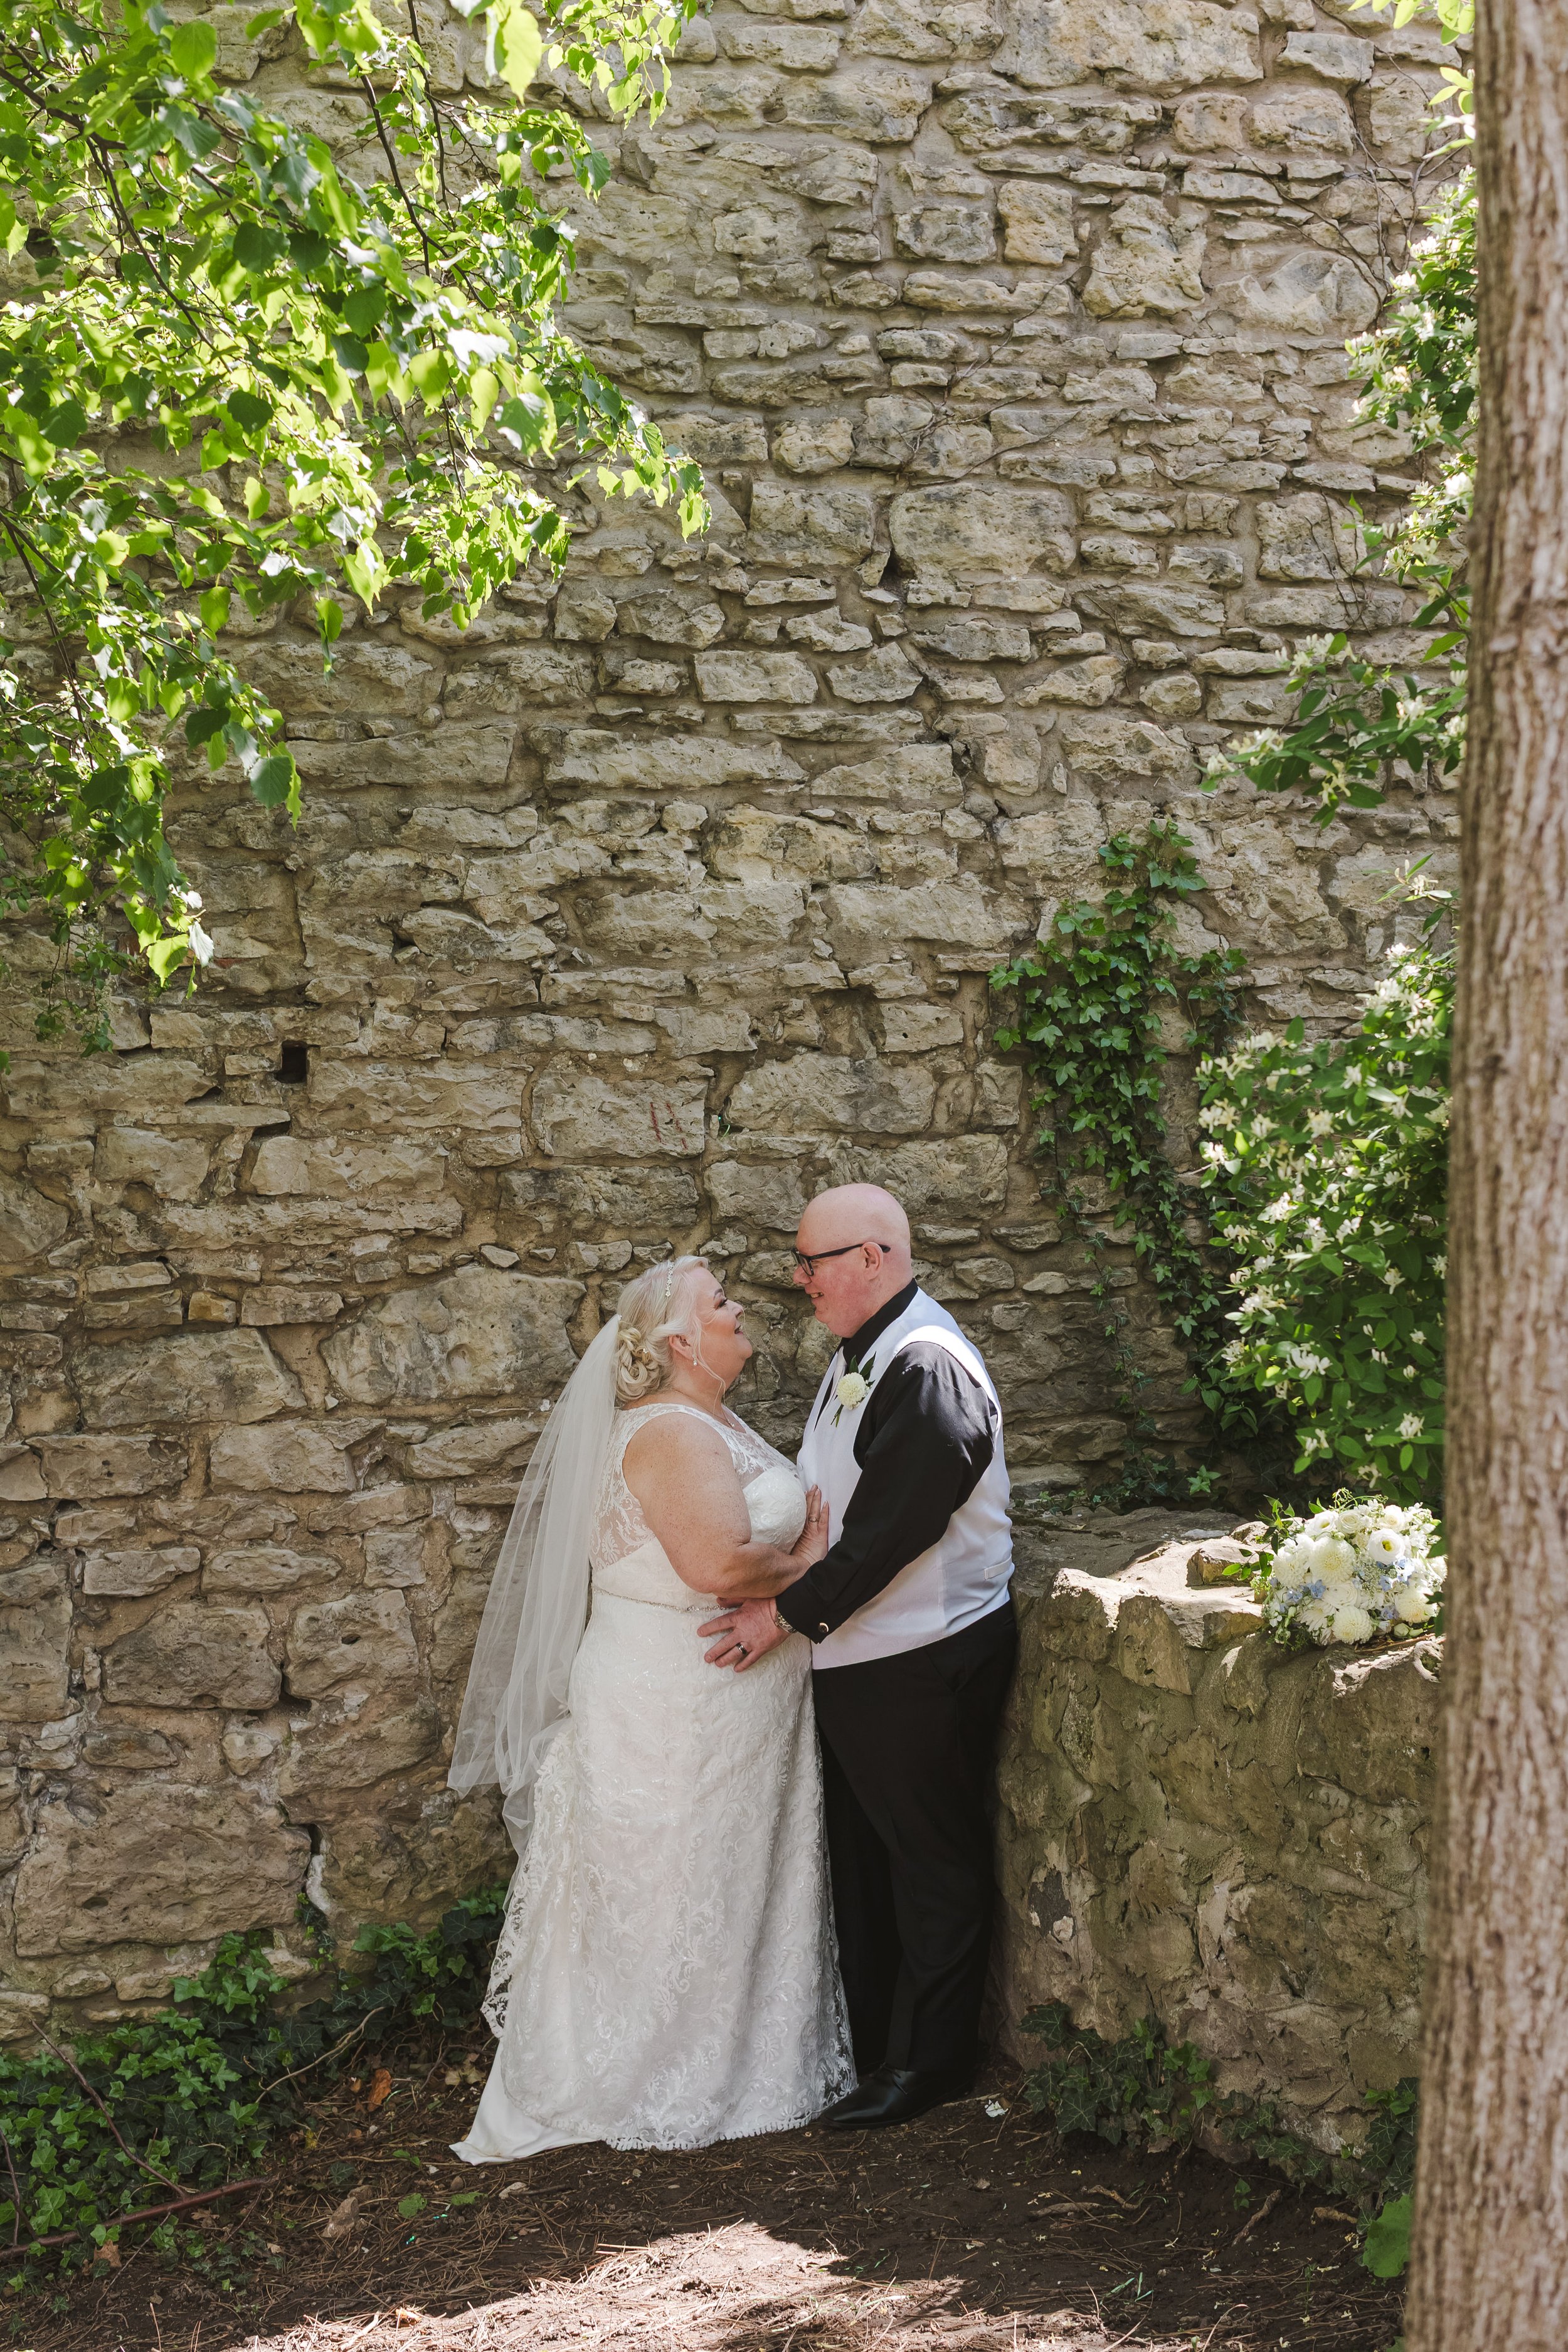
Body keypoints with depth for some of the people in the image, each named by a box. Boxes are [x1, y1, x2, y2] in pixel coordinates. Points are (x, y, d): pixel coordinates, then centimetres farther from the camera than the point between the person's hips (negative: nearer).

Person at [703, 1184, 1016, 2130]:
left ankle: (928, 2059, 15)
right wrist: (790, 1598, 10)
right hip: (857, 1652, 10)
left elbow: (891, 1528, -26)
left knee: (931, 1857, 4)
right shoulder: (863, 1356, 10)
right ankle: (867, 2032, 32)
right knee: (865, 1846, 19)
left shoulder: (930, 1369, -22)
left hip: (926, 1660, -10)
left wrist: (791, 1613, -20)